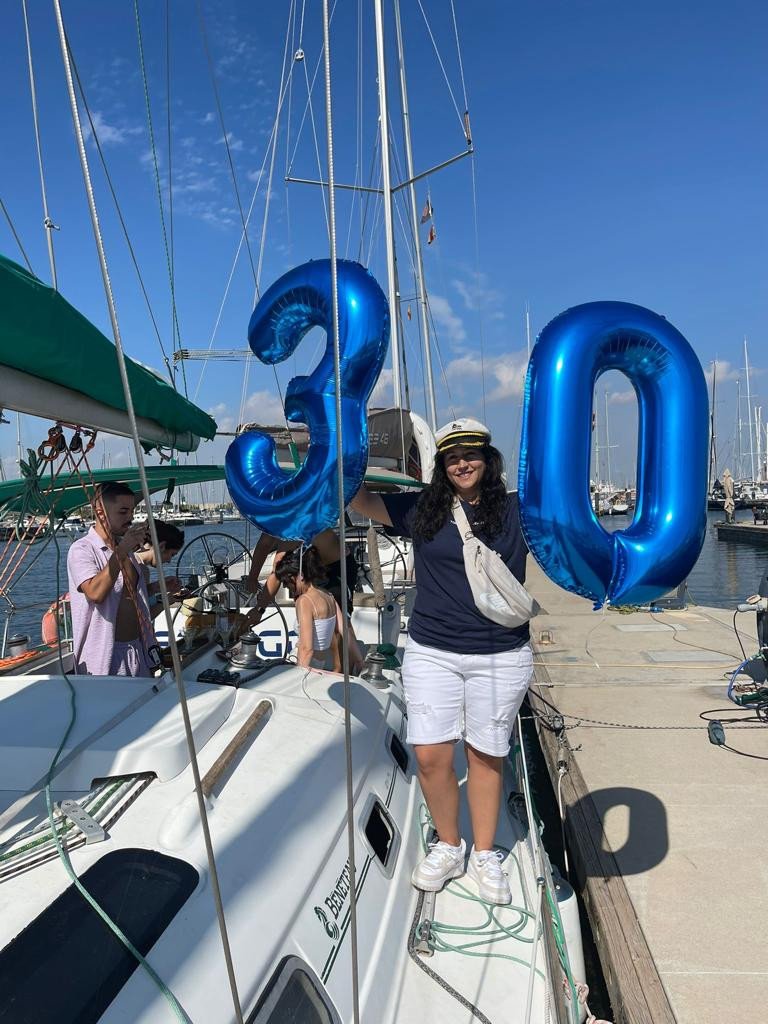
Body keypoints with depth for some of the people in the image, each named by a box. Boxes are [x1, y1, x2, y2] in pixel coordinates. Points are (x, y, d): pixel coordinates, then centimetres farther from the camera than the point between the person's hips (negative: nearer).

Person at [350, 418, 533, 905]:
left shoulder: (515, 510, 1)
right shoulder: (421, 509, 2)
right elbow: (358, 498, 1)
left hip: (501, 657, -1)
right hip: (431, 653, 1)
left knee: (486, 755, 12)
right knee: (431, 756, 3)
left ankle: (485, 855, 34)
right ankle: (448, 846, 30)